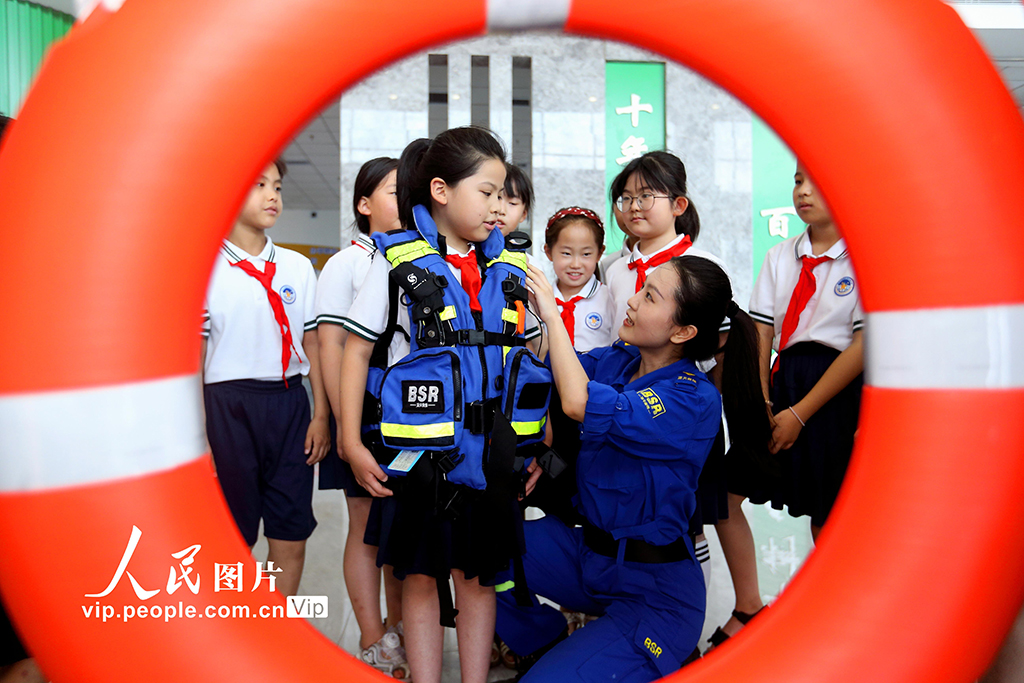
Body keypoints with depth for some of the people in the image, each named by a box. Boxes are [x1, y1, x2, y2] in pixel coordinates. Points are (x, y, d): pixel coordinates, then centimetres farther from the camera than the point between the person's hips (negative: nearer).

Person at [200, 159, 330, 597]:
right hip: (229, 404, -3)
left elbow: (313, 345, 10)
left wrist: (321, 416, 5)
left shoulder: (298, 267, 9)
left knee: (291, 537, 5)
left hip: (289, 402, 3)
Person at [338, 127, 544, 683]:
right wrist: (352, 442, -7)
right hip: (420, 448, -3)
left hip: (492, 450, 3)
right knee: (420, 572, 9)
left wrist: (544, 444, 7)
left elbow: (534, 356, 12)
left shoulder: (511, 268, 7)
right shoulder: (398, 260, -4)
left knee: (478, 571, 13)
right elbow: (358, 349, -2)